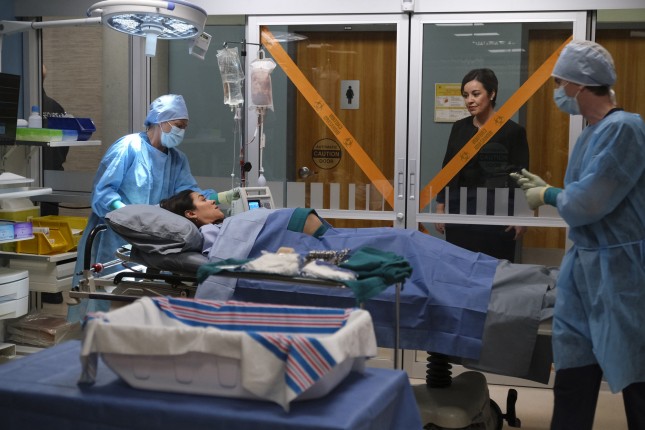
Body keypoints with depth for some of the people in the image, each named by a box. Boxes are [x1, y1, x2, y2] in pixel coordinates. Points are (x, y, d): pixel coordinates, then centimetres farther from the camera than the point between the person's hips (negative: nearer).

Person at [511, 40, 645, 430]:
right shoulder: (592, 133, 10)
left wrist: (548, 197, -6)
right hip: (584, 267, 9)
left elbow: (588, 203, -24)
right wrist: (546, 187, 20)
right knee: (573, 368, 15)